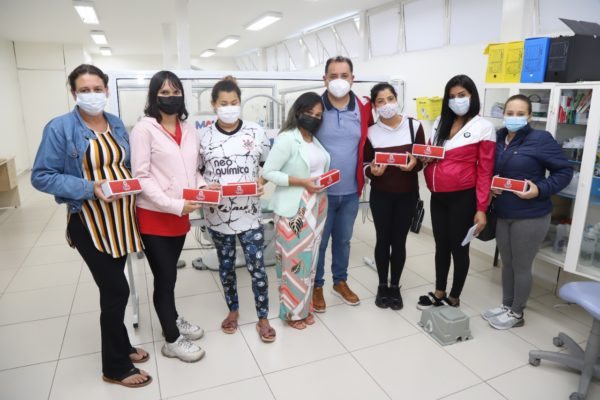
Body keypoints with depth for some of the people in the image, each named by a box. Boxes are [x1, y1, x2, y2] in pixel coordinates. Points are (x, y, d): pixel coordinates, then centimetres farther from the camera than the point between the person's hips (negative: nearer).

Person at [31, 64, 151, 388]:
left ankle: (120, 347, 37)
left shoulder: (117, 124, 7)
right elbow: (41, 177, -11)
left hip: (122, 216, 6)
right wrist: (89, 188, -22)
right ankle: (115, 367, 18)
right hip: (90, 222, -6)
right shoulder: (59, 128, -11)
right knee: (117, 290, -3)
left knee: (112, 288, 18)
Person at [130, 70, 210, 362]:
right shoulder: (144, 129, -11)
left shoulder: (188, 129, 8)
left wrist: (203, 186, -4)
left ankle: (172, 319, 42)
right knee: (165, 276, 5)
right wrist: (175, 205, -22)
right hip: (154, 216, -5)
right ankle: (172, 340, 22)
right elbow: (141, 177, -16)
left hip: (181, 215, 5)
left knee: (169, 273, 21)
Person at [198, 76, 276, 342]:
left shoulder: (255, 131, 0)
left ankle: (263, 318, 19)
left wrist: (262, 182, -11)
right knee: (226, 265, 16)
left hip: (249, 211, -1)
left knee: (257, 266, 2)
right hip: (217, 213, 1)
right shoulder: (203, 135, -1)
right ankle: (233, 310, 37)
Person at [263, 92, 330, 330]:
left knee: (309, 257, 13)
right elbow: (268, 172, -16)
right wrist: (302, 182, -20)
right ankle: (292, 311, 19)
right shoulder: (286, 139, -13)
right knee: (294, 258, 1)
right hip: (293, 208, -7)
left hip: (316, 206, 7)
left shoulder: (315, 140, 11)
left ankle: (304, 307, 28)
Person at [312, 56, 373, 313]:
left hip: (351, 192, 4)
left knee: (344, 239, 19)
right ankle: (316, 286, 30)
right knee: (318, 241, 10)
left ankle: (340, 281, 39)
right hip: (321, 192, -3)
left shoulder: (363, 110, 0)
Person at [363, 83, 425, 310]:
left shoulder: (414, 126, -4)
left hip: (407, 195, 0)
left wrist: (413, 164, -22)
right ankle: (382, 286, 25)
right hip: (380, 195, 0)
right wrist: (373, 171, -23)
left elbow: (423, 160, 1)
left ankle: (395, 286, 26)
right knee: (383, 240, 7)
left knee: (399, 241, 8)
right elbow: (365, 166, 0)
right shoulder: (371, 132, -4)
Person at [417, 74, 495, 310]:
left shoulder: (484, 128, -6)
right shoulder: (440, 122, 11)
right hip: (437, 196, 6)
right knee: (441, 246, 15)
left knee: (459, 248, 8)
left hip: (463, 197, -5)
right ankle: (439, 293, 30)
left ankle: (454, 298, 23)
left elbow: (485, 171, -8)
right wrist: (425, 158, -3)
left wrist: (481, 208, -12)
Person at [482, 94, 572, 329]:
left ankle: (517, 314, 23)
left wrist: (540, 190, -21)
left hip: (530, 217, -5)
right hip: (502, 214, 5)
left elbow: (564, 171, -8)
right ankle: (506, 306, 33)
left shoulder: (540, 139, -10)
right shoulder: (498, 140, 4)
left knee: (521, 266, 6)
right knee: (507, 263, 17)